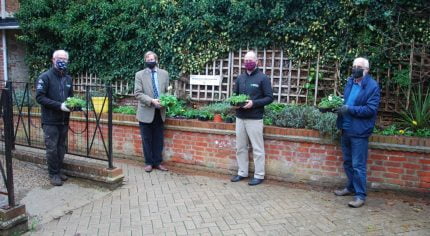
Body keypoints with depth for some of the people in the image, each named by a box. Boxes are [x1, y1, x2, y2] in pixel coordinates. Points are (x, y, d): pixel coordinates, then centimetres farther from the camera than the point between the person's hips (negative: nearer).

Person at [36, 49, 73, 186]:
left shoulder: (68, 78, 12)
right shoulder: (45, 77, -8)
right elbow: (39, 97, -15)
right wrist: (59, 105, -23)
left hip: (64, 120, 6)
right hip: (50, 121, -5)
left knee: (61, 148, 12)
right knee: (52, 148, 0)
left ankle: (58, 171, 24)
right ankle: (53, 174, 12)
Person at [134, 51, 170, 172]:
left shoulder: (164, 74, 7)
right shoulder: (139, 75, -1)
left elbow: (168, 91, 12)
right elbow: (138, 93, -8)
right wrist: (152, 101, -19)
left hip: (160, 112, 2)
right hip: (146, 112, -2)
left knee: (159, 139, 9)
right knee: (147, 139, 6)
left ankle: (157, 162, 21)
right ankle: (149, 163, 19)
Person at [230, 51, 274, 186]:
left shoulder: (263, 78, -4)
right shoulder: (240, 78, 13)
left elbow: (269, 97, -6)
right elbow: (235, 94, 21)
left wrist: (254, 103, -19)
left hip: (255, 119, -6)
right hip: (240, 118, 6)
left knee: (257, 148, 1)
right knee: (240, 147, 11)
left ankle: (259, 176, 11)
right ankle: (242, 172, 24)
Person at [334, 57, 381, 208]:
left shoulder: (373, 86, -11)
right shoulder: (350, 82, 9)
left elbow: (371, 109, -17)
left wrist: (350, 109, -23)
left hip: (359, 131, -7)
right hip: (346, 129, 7)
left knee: (358, 165, -2)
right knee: (347, 162, 18)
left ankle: (360, 196, 9)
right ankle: (351, 187, 34)